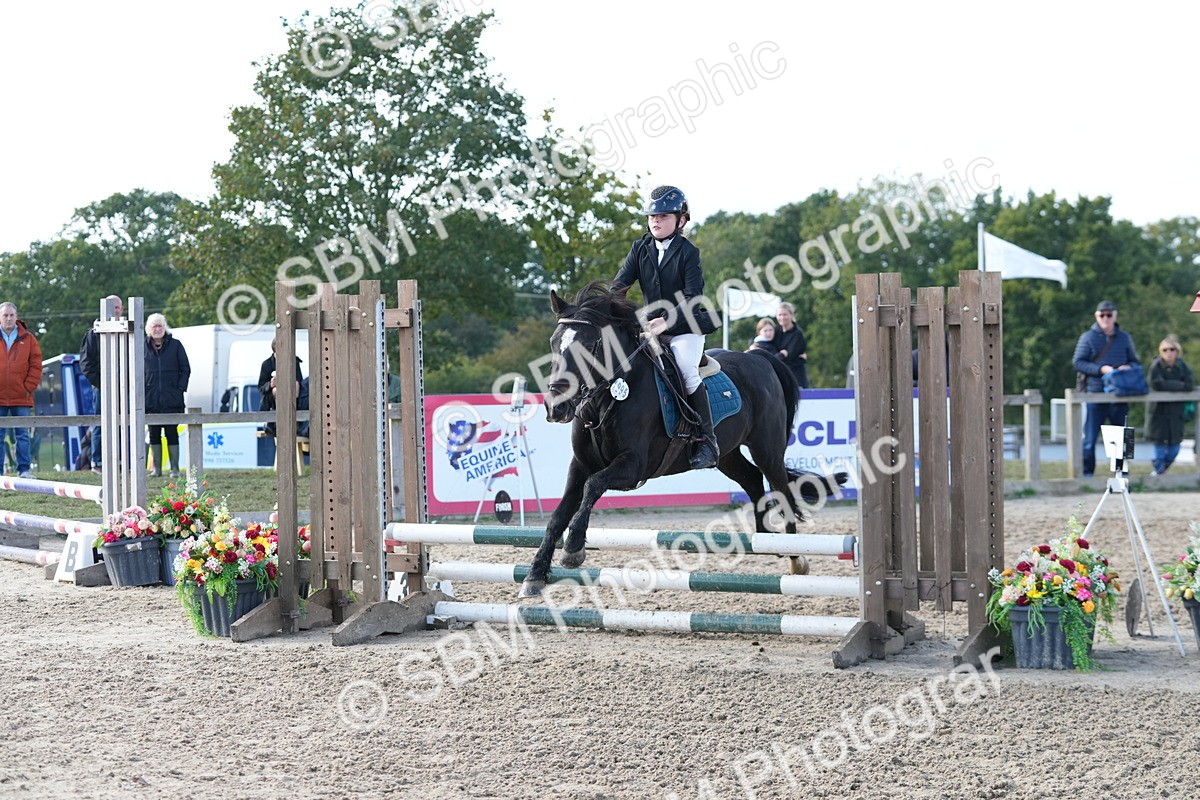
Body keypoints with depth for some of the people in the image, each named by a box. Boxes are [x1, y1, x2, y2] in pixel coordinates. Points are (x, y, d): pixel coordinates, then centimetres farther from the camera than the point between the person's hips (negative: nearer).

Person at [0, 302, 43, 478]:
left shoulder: (28, 339, 6)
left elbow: (36, 365, 6)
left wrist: (29, 387, -2)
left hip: (21, 398, 0)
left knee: (22, 435, 3)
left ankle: (24, 469, 6)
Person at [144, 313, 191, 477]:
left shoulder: (175, 345, 4)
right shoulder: (143, 347, 6)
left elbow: (186, 369, 6)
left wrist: (180, 389, -4)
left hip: (171, 400, -2)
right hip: (151, 400, 2)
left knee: (171, 433, -2)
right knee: (154, 433, 4)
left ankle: (175, 468, 2)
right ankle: (156, 468, 10)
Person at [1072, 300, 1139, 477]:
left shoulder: (1124, 338, 12)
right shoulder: (1088, 337, 2)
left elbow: (1135, 362, 16)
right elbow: (1078, 363, -3)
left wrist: (1128, 367, -8)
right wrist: (1101, 369, -15)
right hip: (1095, 394, -3)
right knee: (1090, 437, -5)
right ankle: (1087, 473, 1)